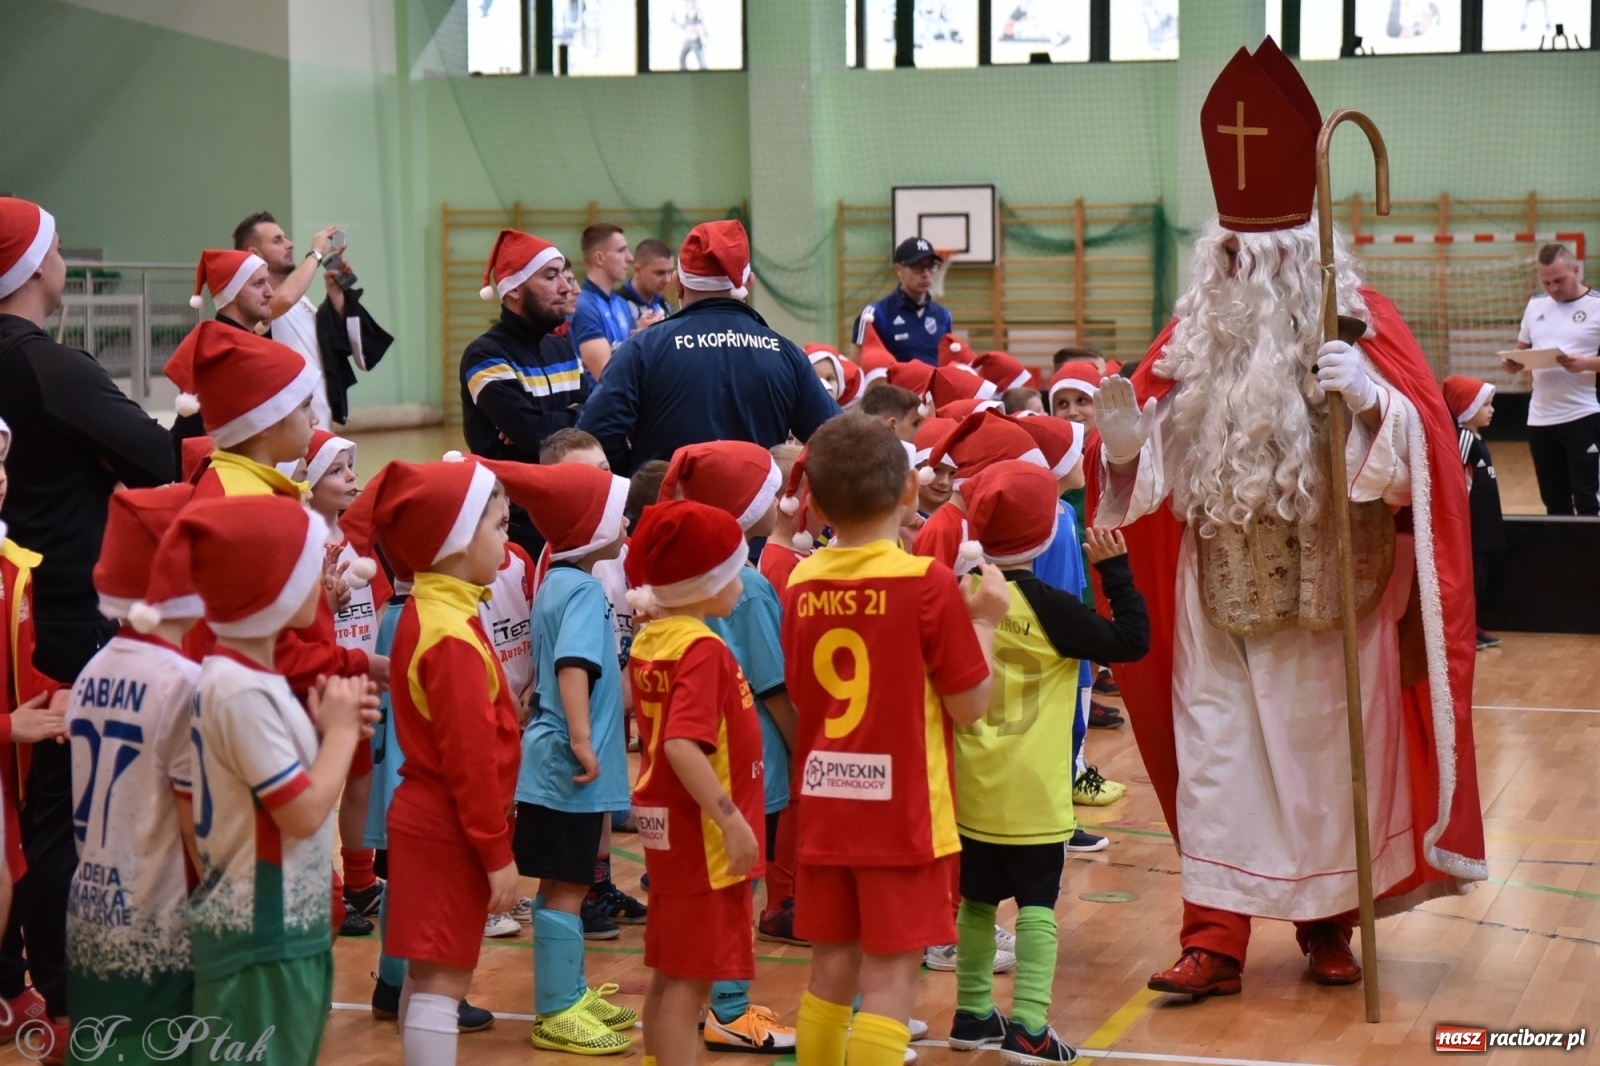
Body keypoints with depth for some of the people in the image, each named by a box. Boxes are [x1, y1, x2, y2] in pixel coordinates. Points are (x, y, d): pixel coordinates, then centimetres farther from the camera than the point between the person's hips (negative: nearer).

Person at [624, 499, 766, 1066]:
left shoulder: (649, 641, 7)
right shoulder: (703, 649, -19)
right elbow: (682, 745, -29)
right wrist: (732, 819, -27)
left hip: (667, 830, 9)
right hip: (705, 836, -9)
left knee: (669, 973, 16)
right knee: (693, 978, -4)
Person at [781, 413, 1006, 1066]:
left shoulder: (801, 585, 1)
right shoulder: (928, 582, -13)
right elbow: (969, 706, -10)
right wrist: (984, 621, 3)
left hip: (825, 809, 5)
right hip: (903, 813, -5)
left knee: (832, 969, 15)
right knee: (890, 976, -1)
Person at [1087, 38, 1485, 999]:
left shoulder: (1356, 321, -8)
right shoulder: (1195, 331, 3)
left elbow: (1426, 437, -14)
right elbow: (1155, 459, 6)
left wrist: (1372, 400, -33)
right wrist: (1126, 439, -16)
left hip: (1329, 596, -2)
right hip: (1220, 598, 3)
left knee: (1326, 755, 8)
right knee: (1216, 757, 0)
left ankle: (1329, 924, 26)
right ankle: (1216, 940, 5)